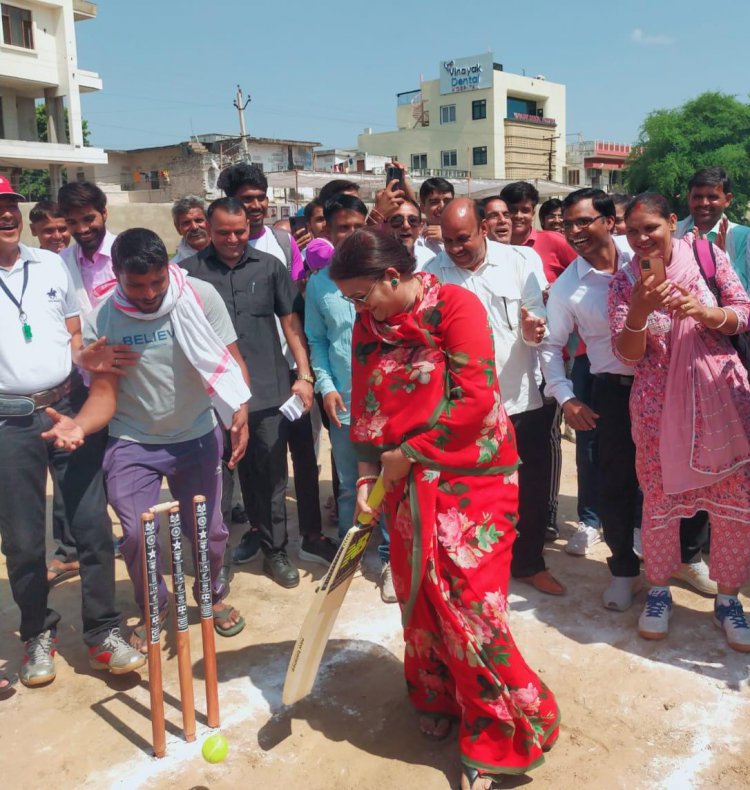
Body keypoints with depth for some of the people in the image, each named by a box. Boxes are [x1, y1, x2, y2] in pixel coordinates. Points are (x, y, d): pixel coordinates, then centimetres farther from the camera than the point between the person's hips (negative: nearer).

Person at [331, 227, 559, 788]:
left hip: (471, 479, -6)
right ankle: (437, 698, 37)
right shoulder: (368, 327, 5)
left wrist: (409, 453, -14)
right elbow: (366, 408, 11)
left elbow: (476, 399, -20)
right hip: (407, 483, 6)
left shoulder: (456, 305, -14)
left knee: (468, 603, -4)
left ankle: (496, 740, 16)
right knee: (418, 596, 12)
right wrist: (368, 473, 0)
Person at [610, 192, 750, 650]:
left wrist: (706, 312, -19)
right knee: (660, 498, 6)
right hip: (659, 402, 0)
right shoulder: (625, 282, 0)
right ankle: (659, 591, 27)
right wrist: (639, 310, -23)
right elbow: (627, 354, -5)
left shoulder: (708, 256, 0)